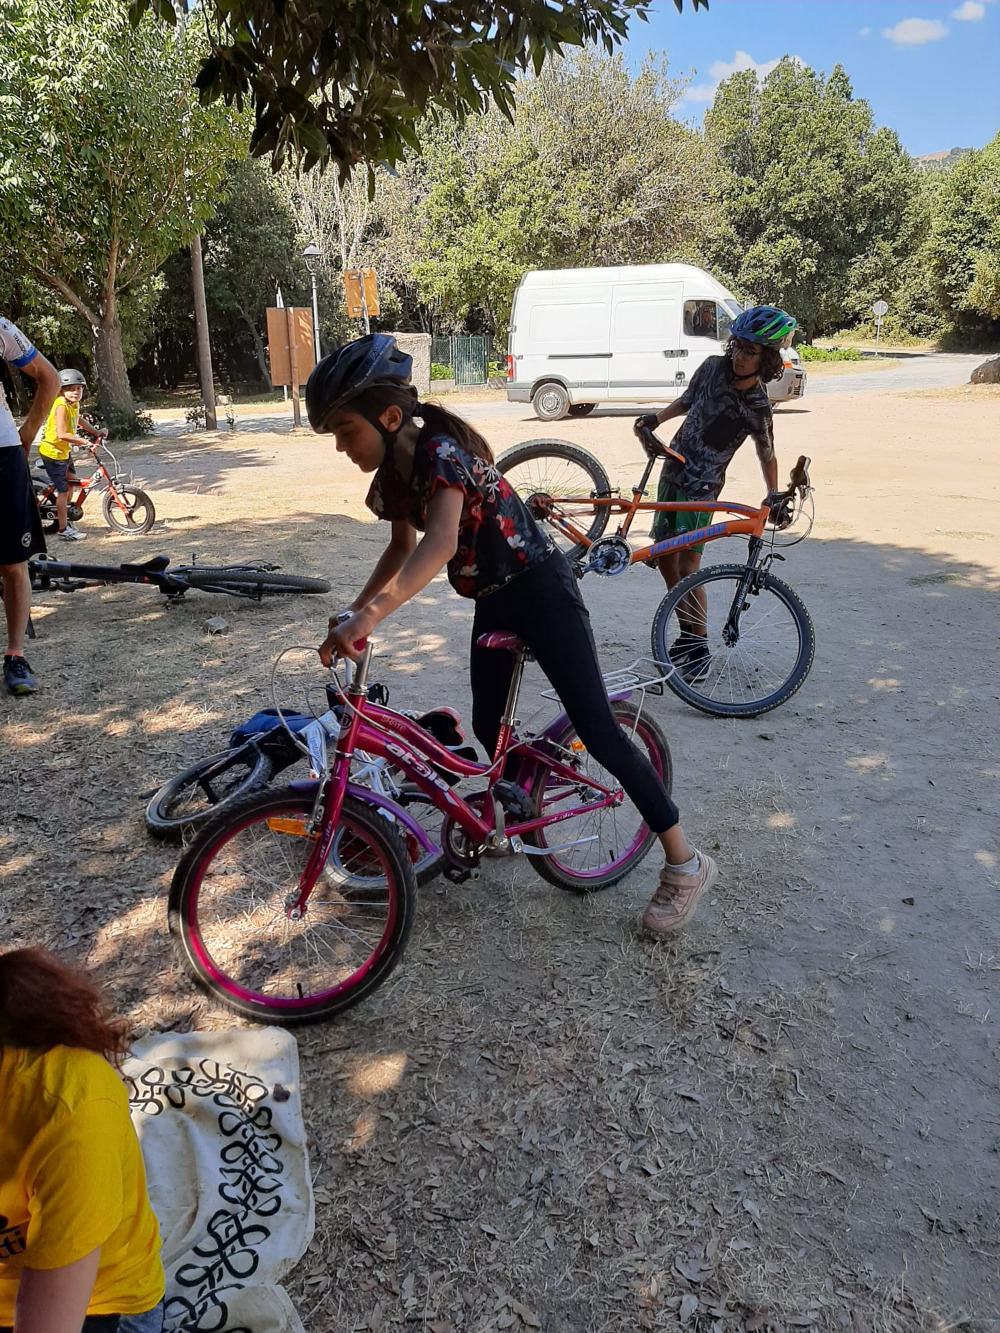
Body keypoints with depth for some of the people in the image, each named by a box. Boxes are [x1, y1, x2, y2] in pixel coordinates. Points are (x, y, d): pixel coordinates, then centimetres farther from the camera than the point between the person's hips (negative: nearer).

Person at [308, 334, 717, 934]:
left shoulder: (442, 452, -26)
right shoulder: (392, 473, 1)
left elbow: (441, 543, -43)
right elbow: (403, 547, 17)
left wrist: (370, 616, -54)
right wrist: (353, 611, 5)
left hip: (542, 591, -8)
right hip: (494, 603, 9)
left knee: (597, 730, -9)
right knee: (488, 730, 10)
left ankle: (685, 862, 1)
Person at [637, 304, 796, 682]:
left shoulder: (758, 407, -15)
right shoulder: (712, 367, -3)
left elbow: (767, 455, 0)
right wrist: (658, 417, 1)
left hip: (702, 487, -6)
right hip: (673, 471, 6)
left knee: (687, 566, -14)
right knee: (665, 559, 9)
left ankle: (699, 647, 1)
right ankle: (686, 634, 24)